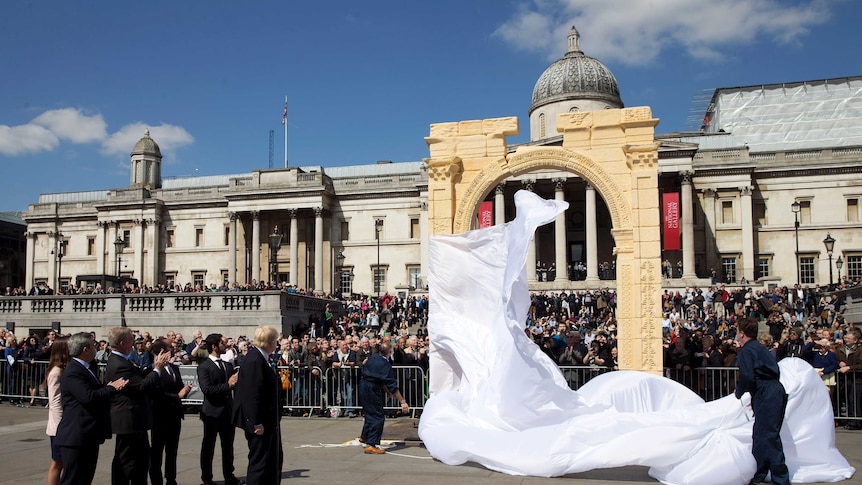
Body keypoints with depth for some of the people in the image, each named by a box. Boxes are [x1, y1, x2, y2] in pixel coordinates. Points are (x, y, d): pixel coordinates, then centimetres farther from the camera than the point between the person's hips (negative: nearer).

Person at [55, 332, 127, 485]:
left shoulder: (84, 369, 17)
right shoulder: (73, 372, -17)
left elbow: (97, 393, 22)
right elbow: (88, 397, -27)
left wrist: (109, 387, 4)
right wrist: (112, 388, -15)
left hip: (89, 437, 11)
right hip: (76, 437, -11)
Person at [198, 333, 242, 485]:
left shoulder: (228, 365, 12)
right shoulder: (204, 367, -8)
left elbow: (235, 385, 10)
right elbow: (206, 389, -20)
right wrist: (227, 385, -21)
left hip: (228, 411, 6)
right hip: (213, 412, -6)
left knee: (228, 446, 12)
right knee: (208, 446, 7)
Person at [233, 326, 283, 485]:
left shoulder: (260, 358, 8)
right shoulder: (254, 360, -22)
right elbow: (252, 394, -25)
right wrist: (256, 423, -24)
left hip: (268, 420, 11)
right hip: (259, 422, -11)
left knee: (275, 458, 19)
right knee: (259, 461, -1)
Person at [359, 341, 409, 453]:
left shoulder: (372, 357, 2)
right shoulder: (385, 365, -20)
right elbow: (393, 386, -21)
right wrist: (402, 401, -17)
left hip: (363, 386, 8)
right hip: (373, 390, -8)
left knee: (370, 412, 25)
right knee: (378, 417, -1)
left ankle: (364, 437, 40)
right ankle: (371, 445, -3)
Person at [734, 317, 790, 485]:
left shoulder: (746, 351, -7)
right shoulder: (759, 347, 21)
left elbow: (747, 376, -19)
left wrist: (739, 392, 1)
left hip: (766, 393, -10)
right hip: (776, 389, 10)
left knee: (769, 435, -8)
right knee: (760, 433, 15)